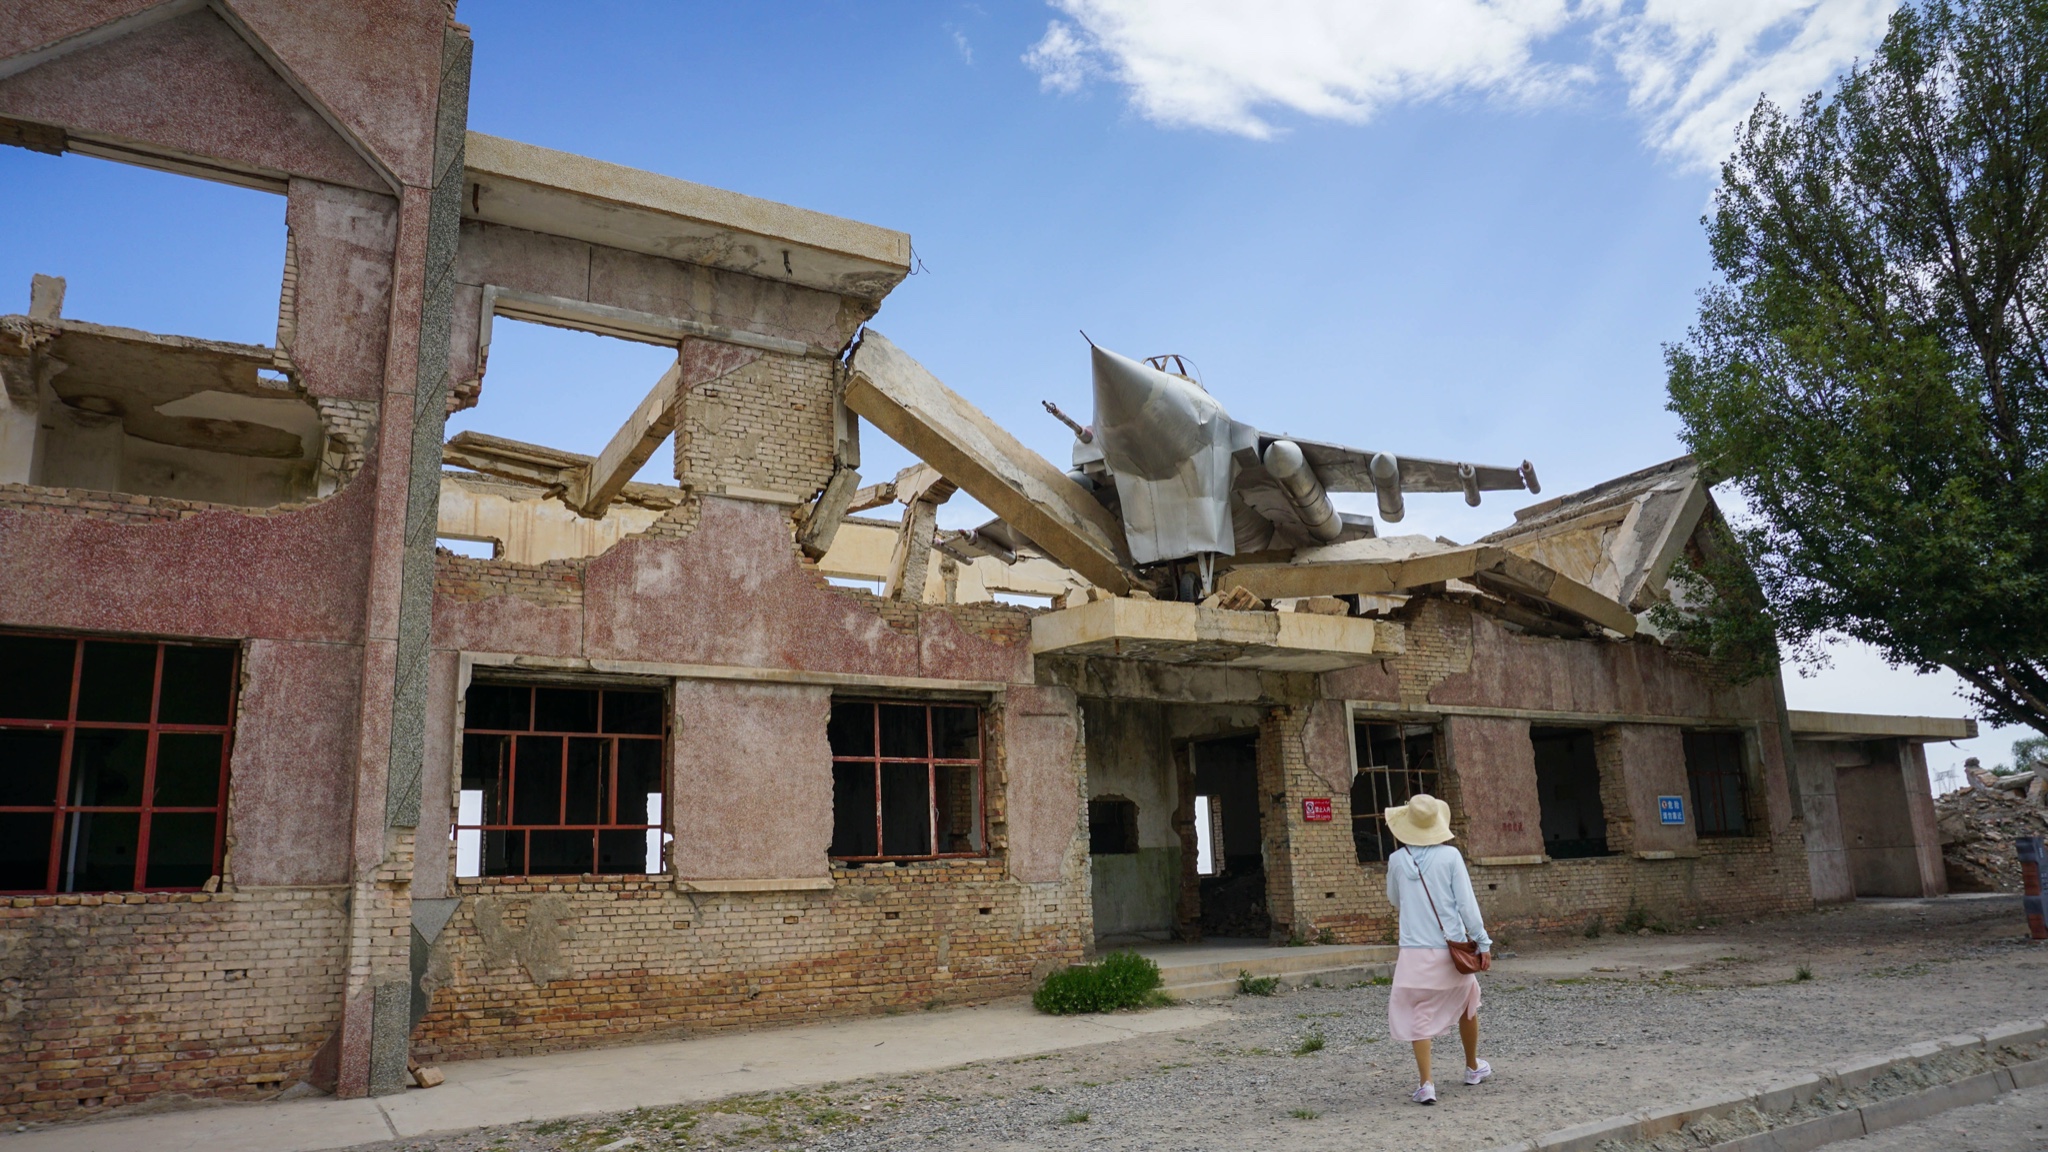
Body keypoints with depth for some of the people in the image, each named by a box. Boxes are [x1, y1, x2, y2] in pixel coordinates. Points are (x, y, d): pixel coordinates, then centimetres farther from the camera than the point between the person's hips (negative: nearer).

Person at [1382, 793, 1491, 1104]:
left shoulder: (1397, 860, -2)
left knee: (1418, 1017, 4)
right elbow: (1467, 903, -8)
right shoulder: (1450, 856, -7)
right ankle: (1473, 1068, 39)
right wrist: (1482, 942, -2)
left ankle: (1426, 1084, -4)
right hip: (1451, 948, 0)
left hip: (1415, 950, 0)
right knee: (1466, 1006, 23)